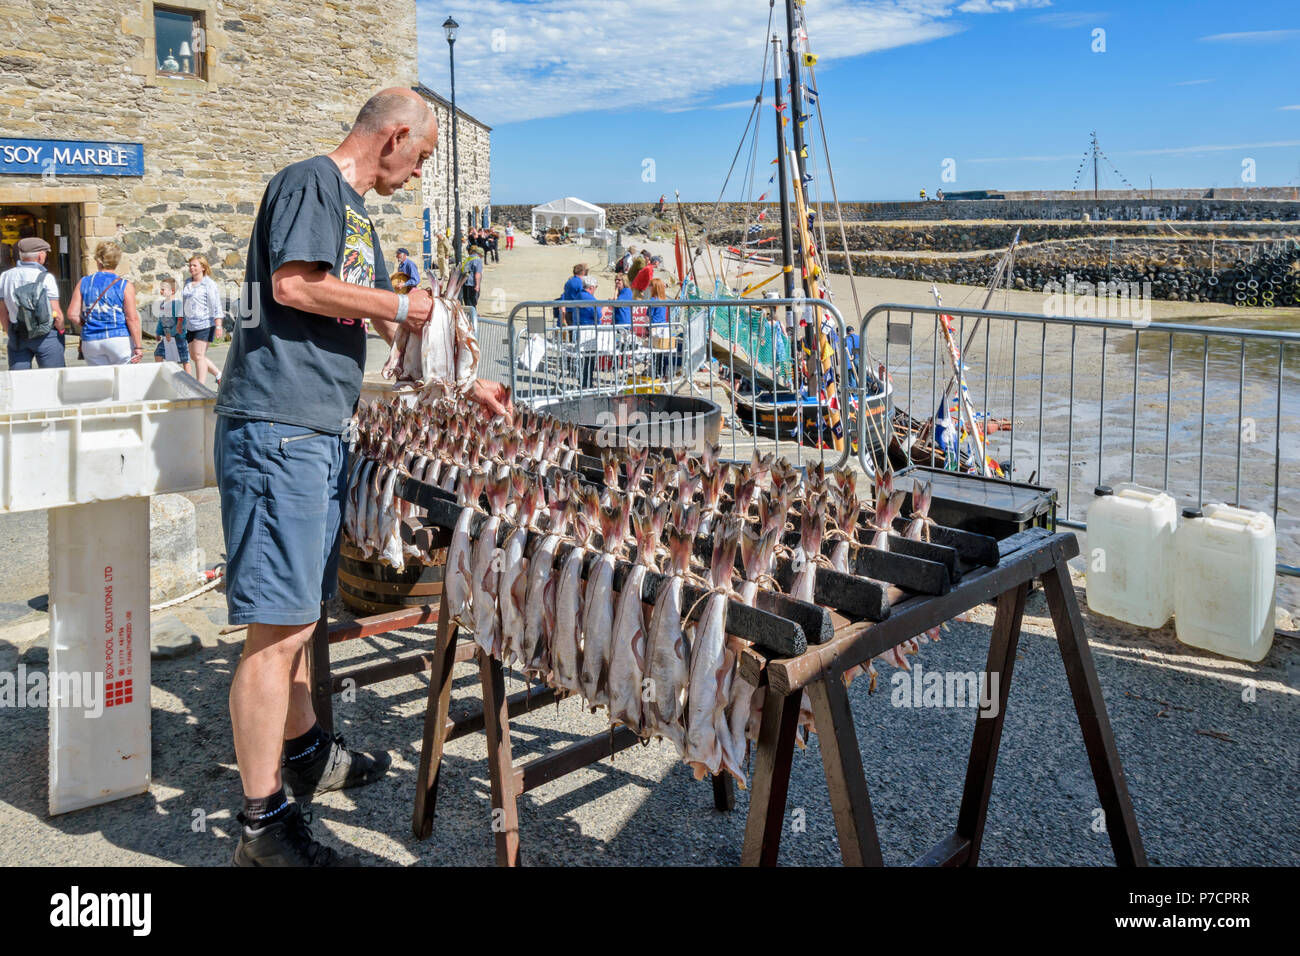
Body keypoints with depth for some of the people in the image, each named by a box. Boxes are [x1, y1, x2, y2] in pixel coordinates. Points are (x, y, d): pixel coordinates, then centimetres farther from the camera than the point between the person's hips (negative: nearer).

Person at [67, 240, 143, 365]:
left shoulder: (84, 283, 5)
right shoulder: (125, 285, -4)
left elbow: (72, 315, 0)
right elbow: (132, 318, -10)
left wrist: (86, 326, 18)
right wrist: (138, 347, -7)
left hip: (90, 342, 3)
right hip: (120, 340, -3)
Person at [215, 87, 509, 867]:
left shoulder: (358, 211, 25)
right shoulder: (312, 181, -4)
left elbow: (396, 325, 30)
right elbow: (292, 285, -18)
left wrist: (465, 384, 29)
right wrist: (400, 306, -7)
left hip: (321, 432, 10)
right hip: (278, 428, -10)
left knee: (301, 612, 19)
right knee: (278, 625, -9)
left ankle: (304, 752, 34)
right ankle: (265, 825, -2)